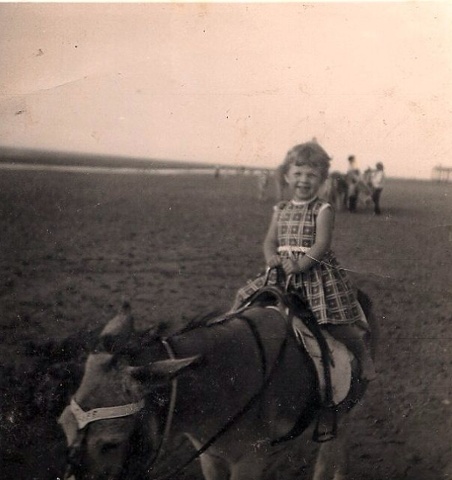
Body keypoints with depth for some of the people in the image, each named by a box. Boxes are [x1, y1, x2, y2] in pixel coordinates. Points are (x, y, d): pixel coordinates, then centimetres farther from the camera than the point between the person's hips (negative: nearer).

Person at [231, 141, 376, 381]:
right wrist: (271, 256, -12)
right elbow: (270, 240, 10)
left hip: (316, 270, -5)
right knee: (244, 299, -4)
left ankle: (363, 355, 9)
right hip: (282, 272, 5)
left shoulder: (323, 210, -2)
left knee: (335, 321, -13)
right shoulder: (281, 210, 13)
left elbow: (322, 243, -12)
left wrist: (301, 264, -25)